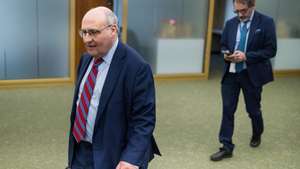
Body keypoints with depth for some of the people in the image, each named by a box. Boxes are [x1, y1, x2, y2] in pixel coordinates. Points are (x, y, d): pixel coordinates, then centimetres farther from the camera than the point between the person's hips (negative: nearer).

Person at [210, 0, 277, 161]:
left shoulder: (266, 22, -8)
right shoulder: (230, 23, 4)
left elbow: (271, 50, -11)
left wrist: (246, 56, -21)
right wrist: (226, 53, -10)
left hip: (252, 74, -3)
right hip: (231, 73, 3)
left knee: (253, 109, 14)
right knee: (227, 110, 1)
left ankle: (257, 135, 44)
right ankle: (226, 147, 9)